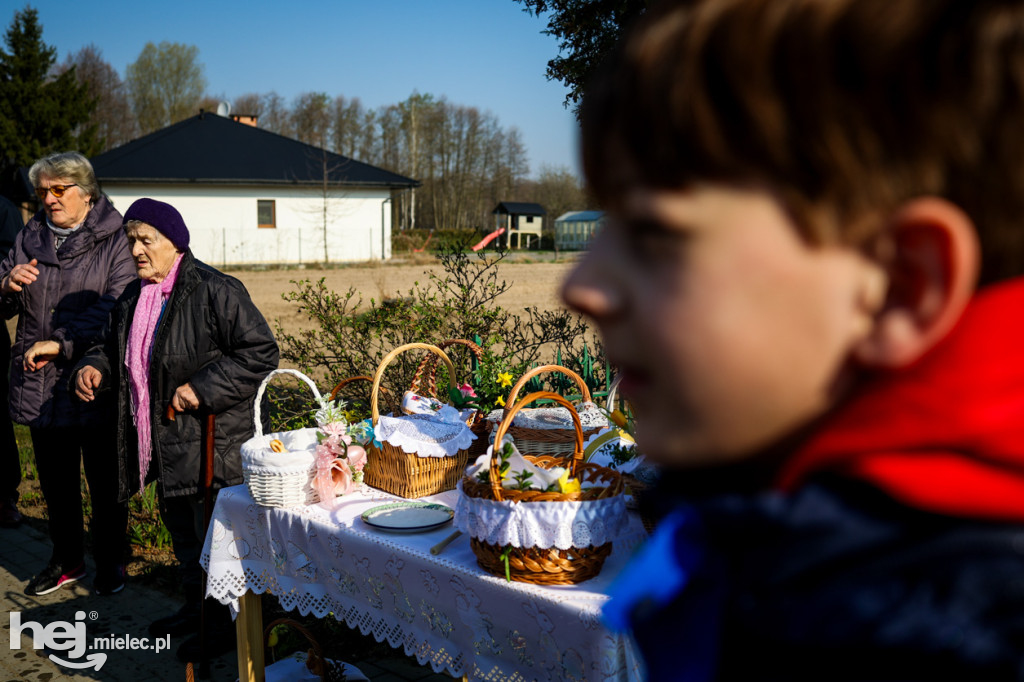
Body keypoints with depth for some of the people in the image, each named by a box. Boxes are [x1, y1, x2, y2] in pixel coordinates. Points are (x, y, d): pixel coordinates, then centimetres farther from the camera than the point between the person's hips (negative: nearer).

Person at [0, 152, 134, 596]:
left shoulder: (114, 241, -6)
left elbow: (116, 308, -18)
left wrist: (60, 342, -22)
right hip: (39, 385, 5)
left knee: (104, 480, 7)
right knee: (55, 481, 16)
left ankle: (110, 563, 25)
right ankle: (66, 560, 34)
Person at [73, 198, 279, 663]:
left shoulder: (215, 291, -17)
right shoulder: (134, 297, 10)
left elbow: (260, 352, -20)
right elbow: (115, 347, 25)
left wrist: (202, 389, -24)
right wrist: (94, 367, 2)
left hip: (210, 442, -9)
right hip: (164, 443, 9)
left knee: (213, 535, 2)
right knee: (180, 529, 22)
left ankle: (226, 624, 19)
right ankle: (196, 607, 41)